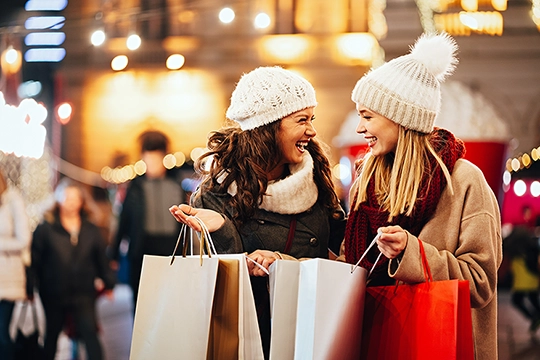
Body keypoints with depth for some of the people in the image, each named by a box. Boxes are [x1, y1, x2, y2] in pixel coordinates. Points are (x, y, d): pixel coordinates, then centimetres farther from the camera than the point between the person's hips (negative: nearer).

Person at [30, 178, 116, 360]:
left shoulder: (91, 231, 8)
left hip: (83, 295, 1)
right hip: (54, 296, 0)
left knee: (90, 333, -9)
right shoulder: (45, 229, 0)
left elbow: (102, 259, 13)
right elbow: (35, 261, -1)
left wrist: (109, 283, 10)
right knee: (51, 337, 14)